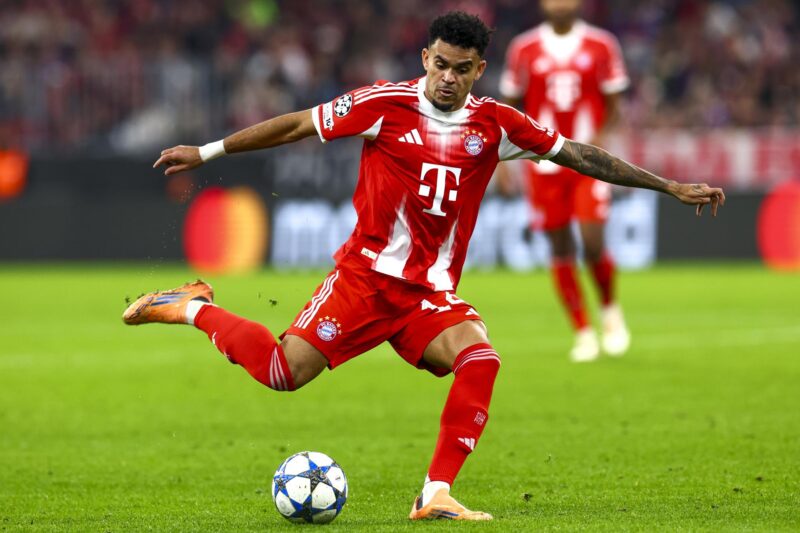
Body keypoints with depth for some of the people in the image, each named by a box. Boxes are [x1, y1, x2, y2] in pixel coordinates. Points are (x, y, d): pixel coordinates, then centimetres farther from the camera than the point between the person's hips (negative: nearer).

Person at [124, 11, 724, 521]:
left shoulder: (495, 125, 2)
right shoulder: (387, 104, -6)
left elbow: (579, 155, 7)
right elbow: (297, 125, 2)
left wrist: (669, 186, 7)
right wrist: (207, 152, 4)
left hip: (432, 292, 3)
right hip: (366, 273, -3)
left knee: (481, 358, -25)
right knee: (285, 371, -16)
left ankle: (436, 494, -21)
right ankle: (194, 308, 12)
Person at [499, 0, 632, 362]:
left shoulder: (601, 45, 1)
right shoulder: (524, 50, 2)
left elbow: (613, 106, 6)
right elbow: (509, 108, 9)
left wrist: (600, 136, -13)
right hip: (544, 164, 1)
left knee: (593, 245, -11)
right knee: (561, 249, 2)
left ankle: (610, 310, 17)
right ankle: (583, 334, 12)